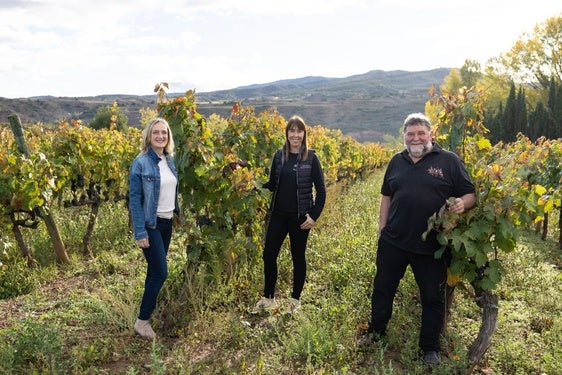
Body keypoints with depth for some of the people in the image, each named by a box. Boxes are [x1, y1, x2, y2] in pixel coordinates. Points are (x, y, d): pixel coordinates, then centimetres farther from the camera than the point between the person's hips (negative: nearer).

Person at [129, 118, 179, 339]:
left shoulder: (170, 160, 6)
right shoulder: (141, 162, -13)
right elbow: (135, 199, -14)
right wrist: (140, 232, -18)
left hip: (167, 223, 6)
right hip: (150, 224, -6)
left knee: (154, 270, 15)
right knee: (160, 273, -8)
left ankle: (150, 310, 28)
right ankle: (142, 320, 7)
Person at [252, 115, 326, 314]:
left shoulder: (311, 158, -6)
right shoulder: (279, 156, 4)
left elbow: (321, 190, -4)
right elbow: (272, 184, 10)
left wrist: (314, 216, -10)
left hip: (300, 217, -3)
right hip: (278, 214, 4)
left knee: (298, 257, 9)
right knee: (269, 254, 5)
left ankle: (295, 300, 26)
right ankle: (268, 298, 23)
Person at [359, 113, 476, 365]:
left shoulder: (449, 161, -3)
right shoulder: (397, 161, 8)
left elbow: (470, 194, -2)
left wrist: (462, 203, -25)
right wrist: (382, 228, 11)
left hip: (431, 246, -3)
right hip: (393, 241, 3)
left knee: (433, 296, 9)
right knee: (383, 288, 15)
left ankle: (430, 347, 28)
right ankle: (375, 332, 37)